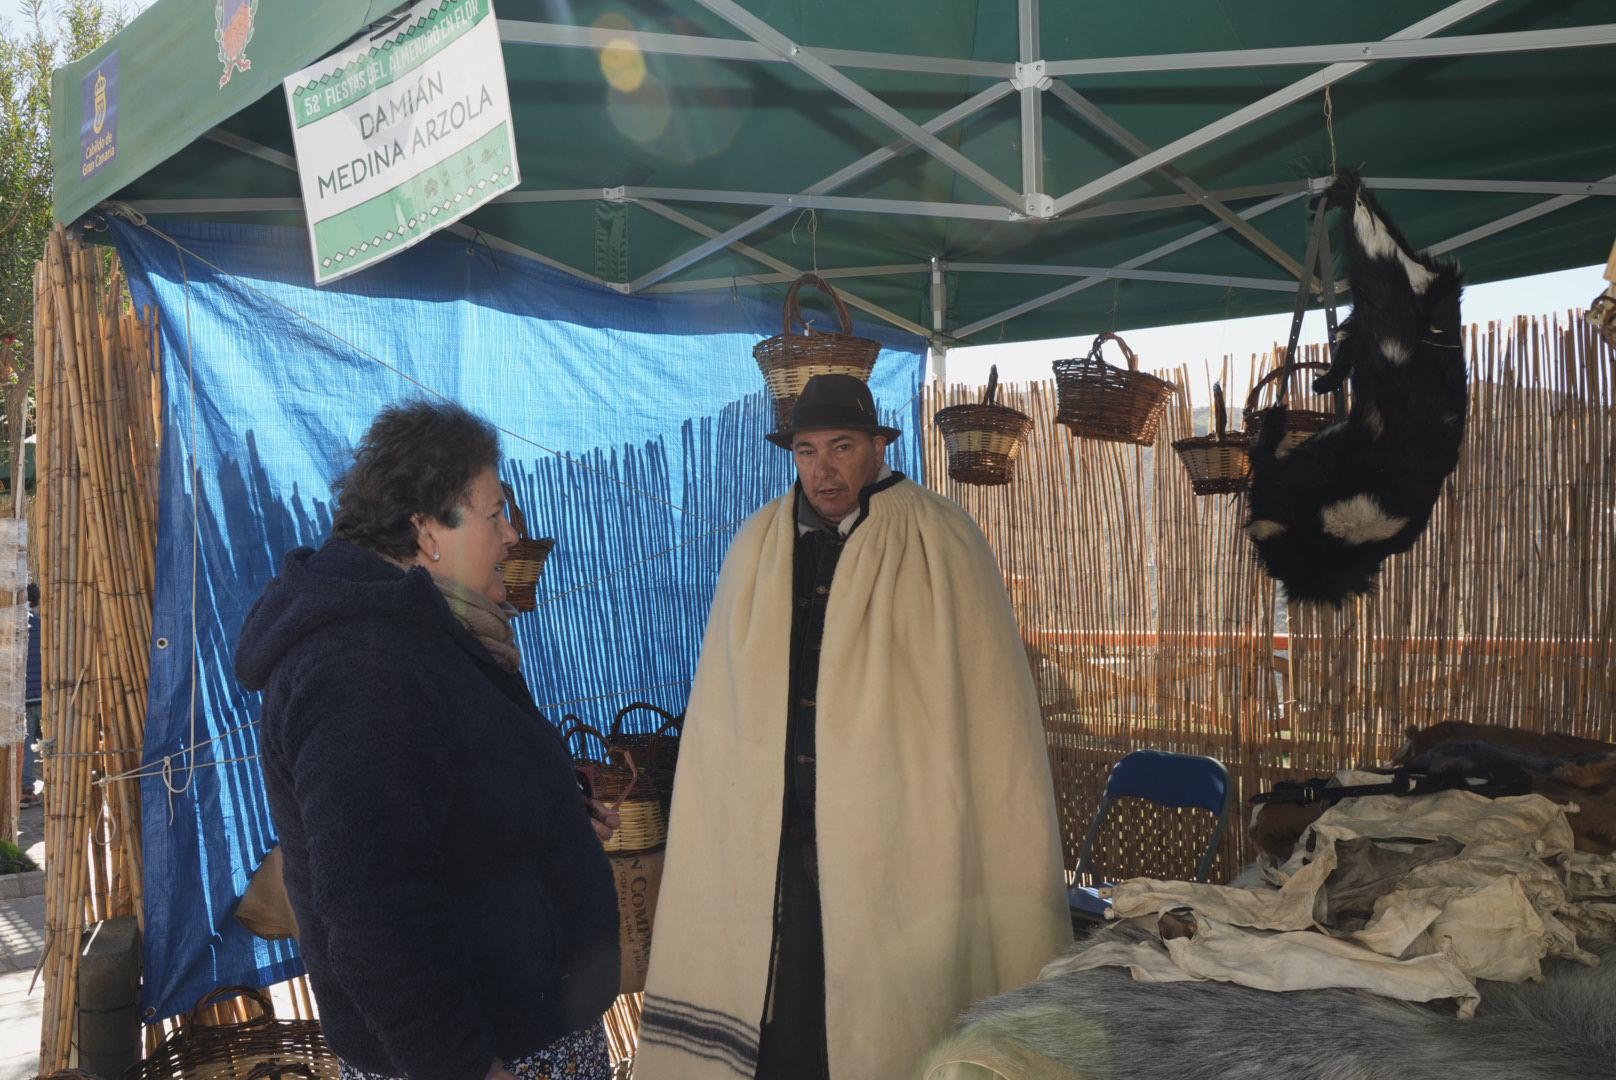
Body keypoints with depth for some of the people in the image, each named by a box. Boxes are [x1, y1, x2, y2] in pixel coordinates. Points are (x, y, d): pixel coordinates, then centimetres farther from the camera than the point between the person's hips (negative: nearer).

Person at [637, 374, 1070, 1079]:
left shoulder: (940, 545, -4)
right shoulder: (756, 547, 8)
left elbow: (989, 702, -4)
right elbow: (722, 703, 12)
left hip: (898, 840, -3)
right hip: (771, 839, 3)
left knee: (891, 1020, 4)